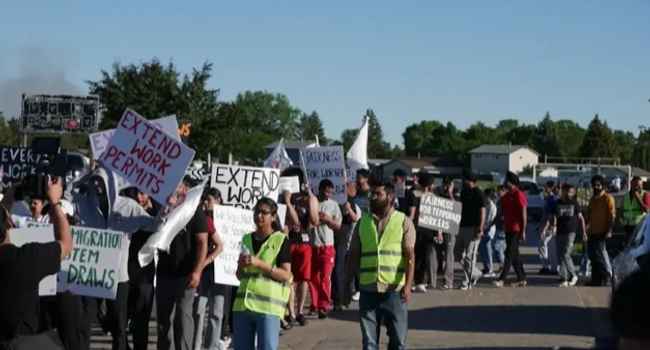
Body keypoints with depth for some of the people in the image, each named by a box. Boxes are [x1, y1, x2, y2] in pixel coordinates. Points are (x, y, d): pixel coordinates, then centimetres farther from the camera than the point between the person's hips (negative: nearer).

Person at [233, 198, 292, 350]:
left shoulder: (281, 240, -1)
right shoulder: (246, 239, 15)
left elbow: (286, 275, -8)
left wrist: (260, 264, -17)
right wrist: (241, 266, -3)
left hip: (269, 306, -6)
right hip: (243, 304, 6)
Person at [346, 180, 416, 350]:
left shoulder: (404, 222, 0)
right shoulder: (363, 222, 10)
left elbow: (410, 256, -7)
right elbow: (354, 255, 12)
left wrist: (408, 285, -18)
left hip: (394, 289, -3)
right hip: (368, 289, 3)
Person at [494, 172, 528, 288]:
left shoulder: (518, 194, -12)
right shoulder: (507, 195, 15)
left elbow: (524, 213, -15)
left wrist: (523, 231, -17)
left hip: (516, 229, -10)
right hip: (508, 229, 10)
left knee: (510, 253, -10)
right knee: (514, 254, 12)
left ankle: (502, 279, -14)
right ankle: (522, 279, 18)